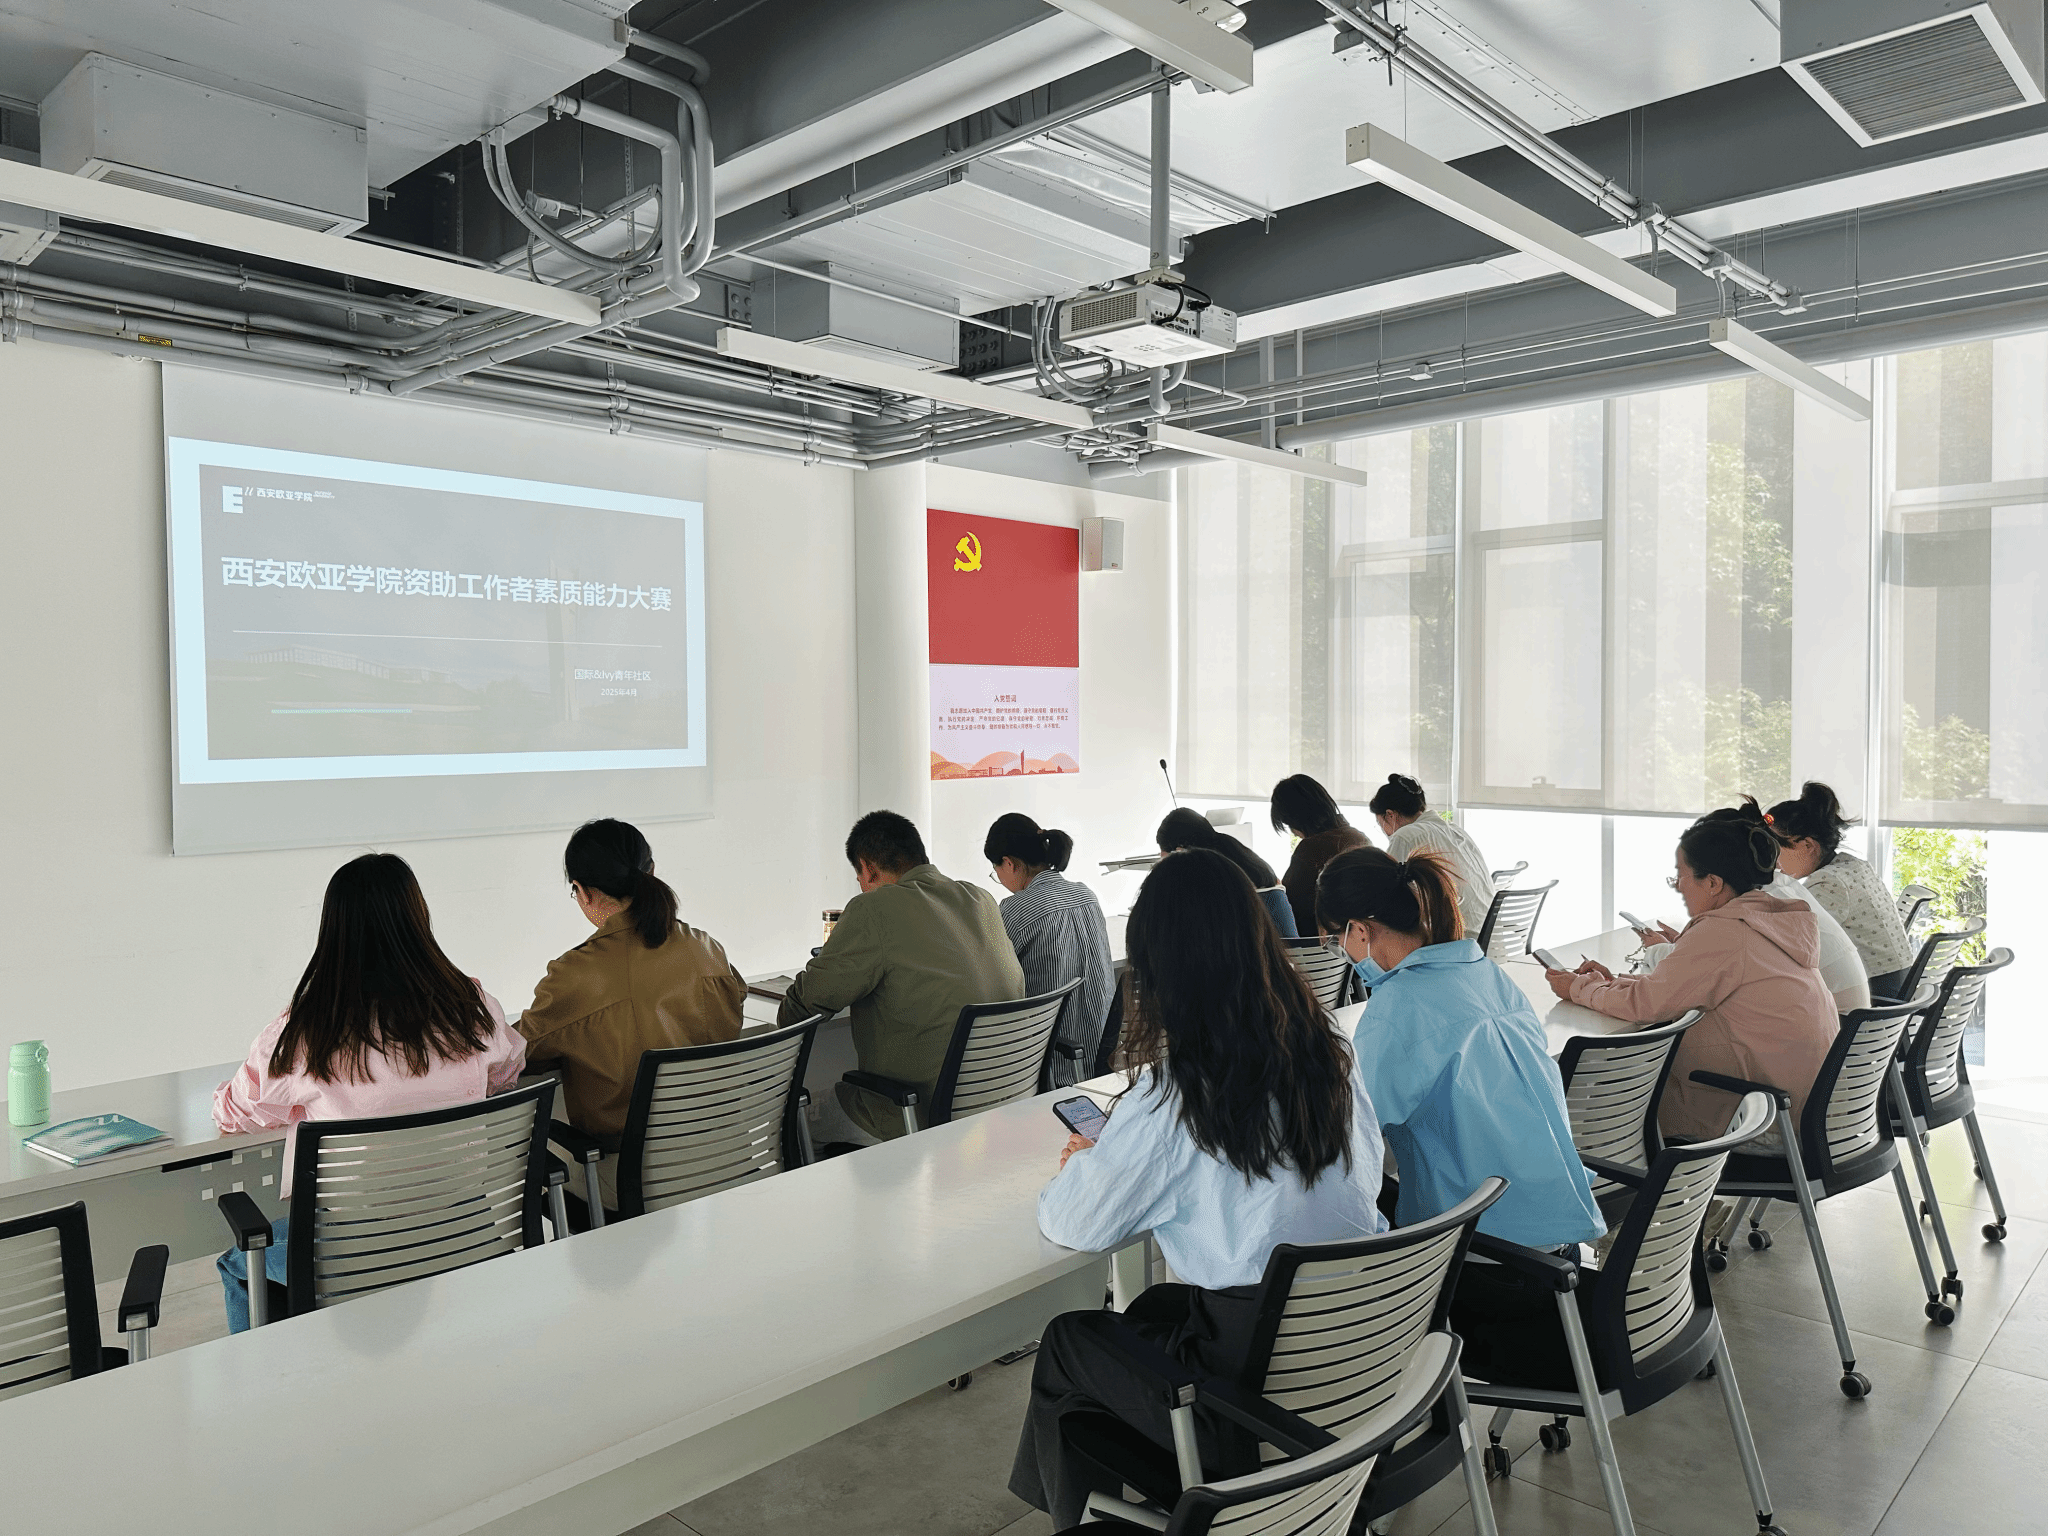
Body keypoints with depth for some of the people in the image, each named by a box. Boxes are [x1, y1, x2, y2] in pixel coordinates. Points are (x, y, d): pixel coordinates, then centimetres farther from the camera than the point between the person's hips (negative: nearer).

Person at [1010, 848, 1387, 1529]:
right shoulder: (1325, 1050, -4)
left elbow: (1077, 1224, -13)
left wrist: (1079, 1165, 10)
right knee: (1151, 1310, 29)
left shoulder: (1173, 1091, -22)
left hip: (1263, 1385, -6)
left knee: (1064, 1344, 18)